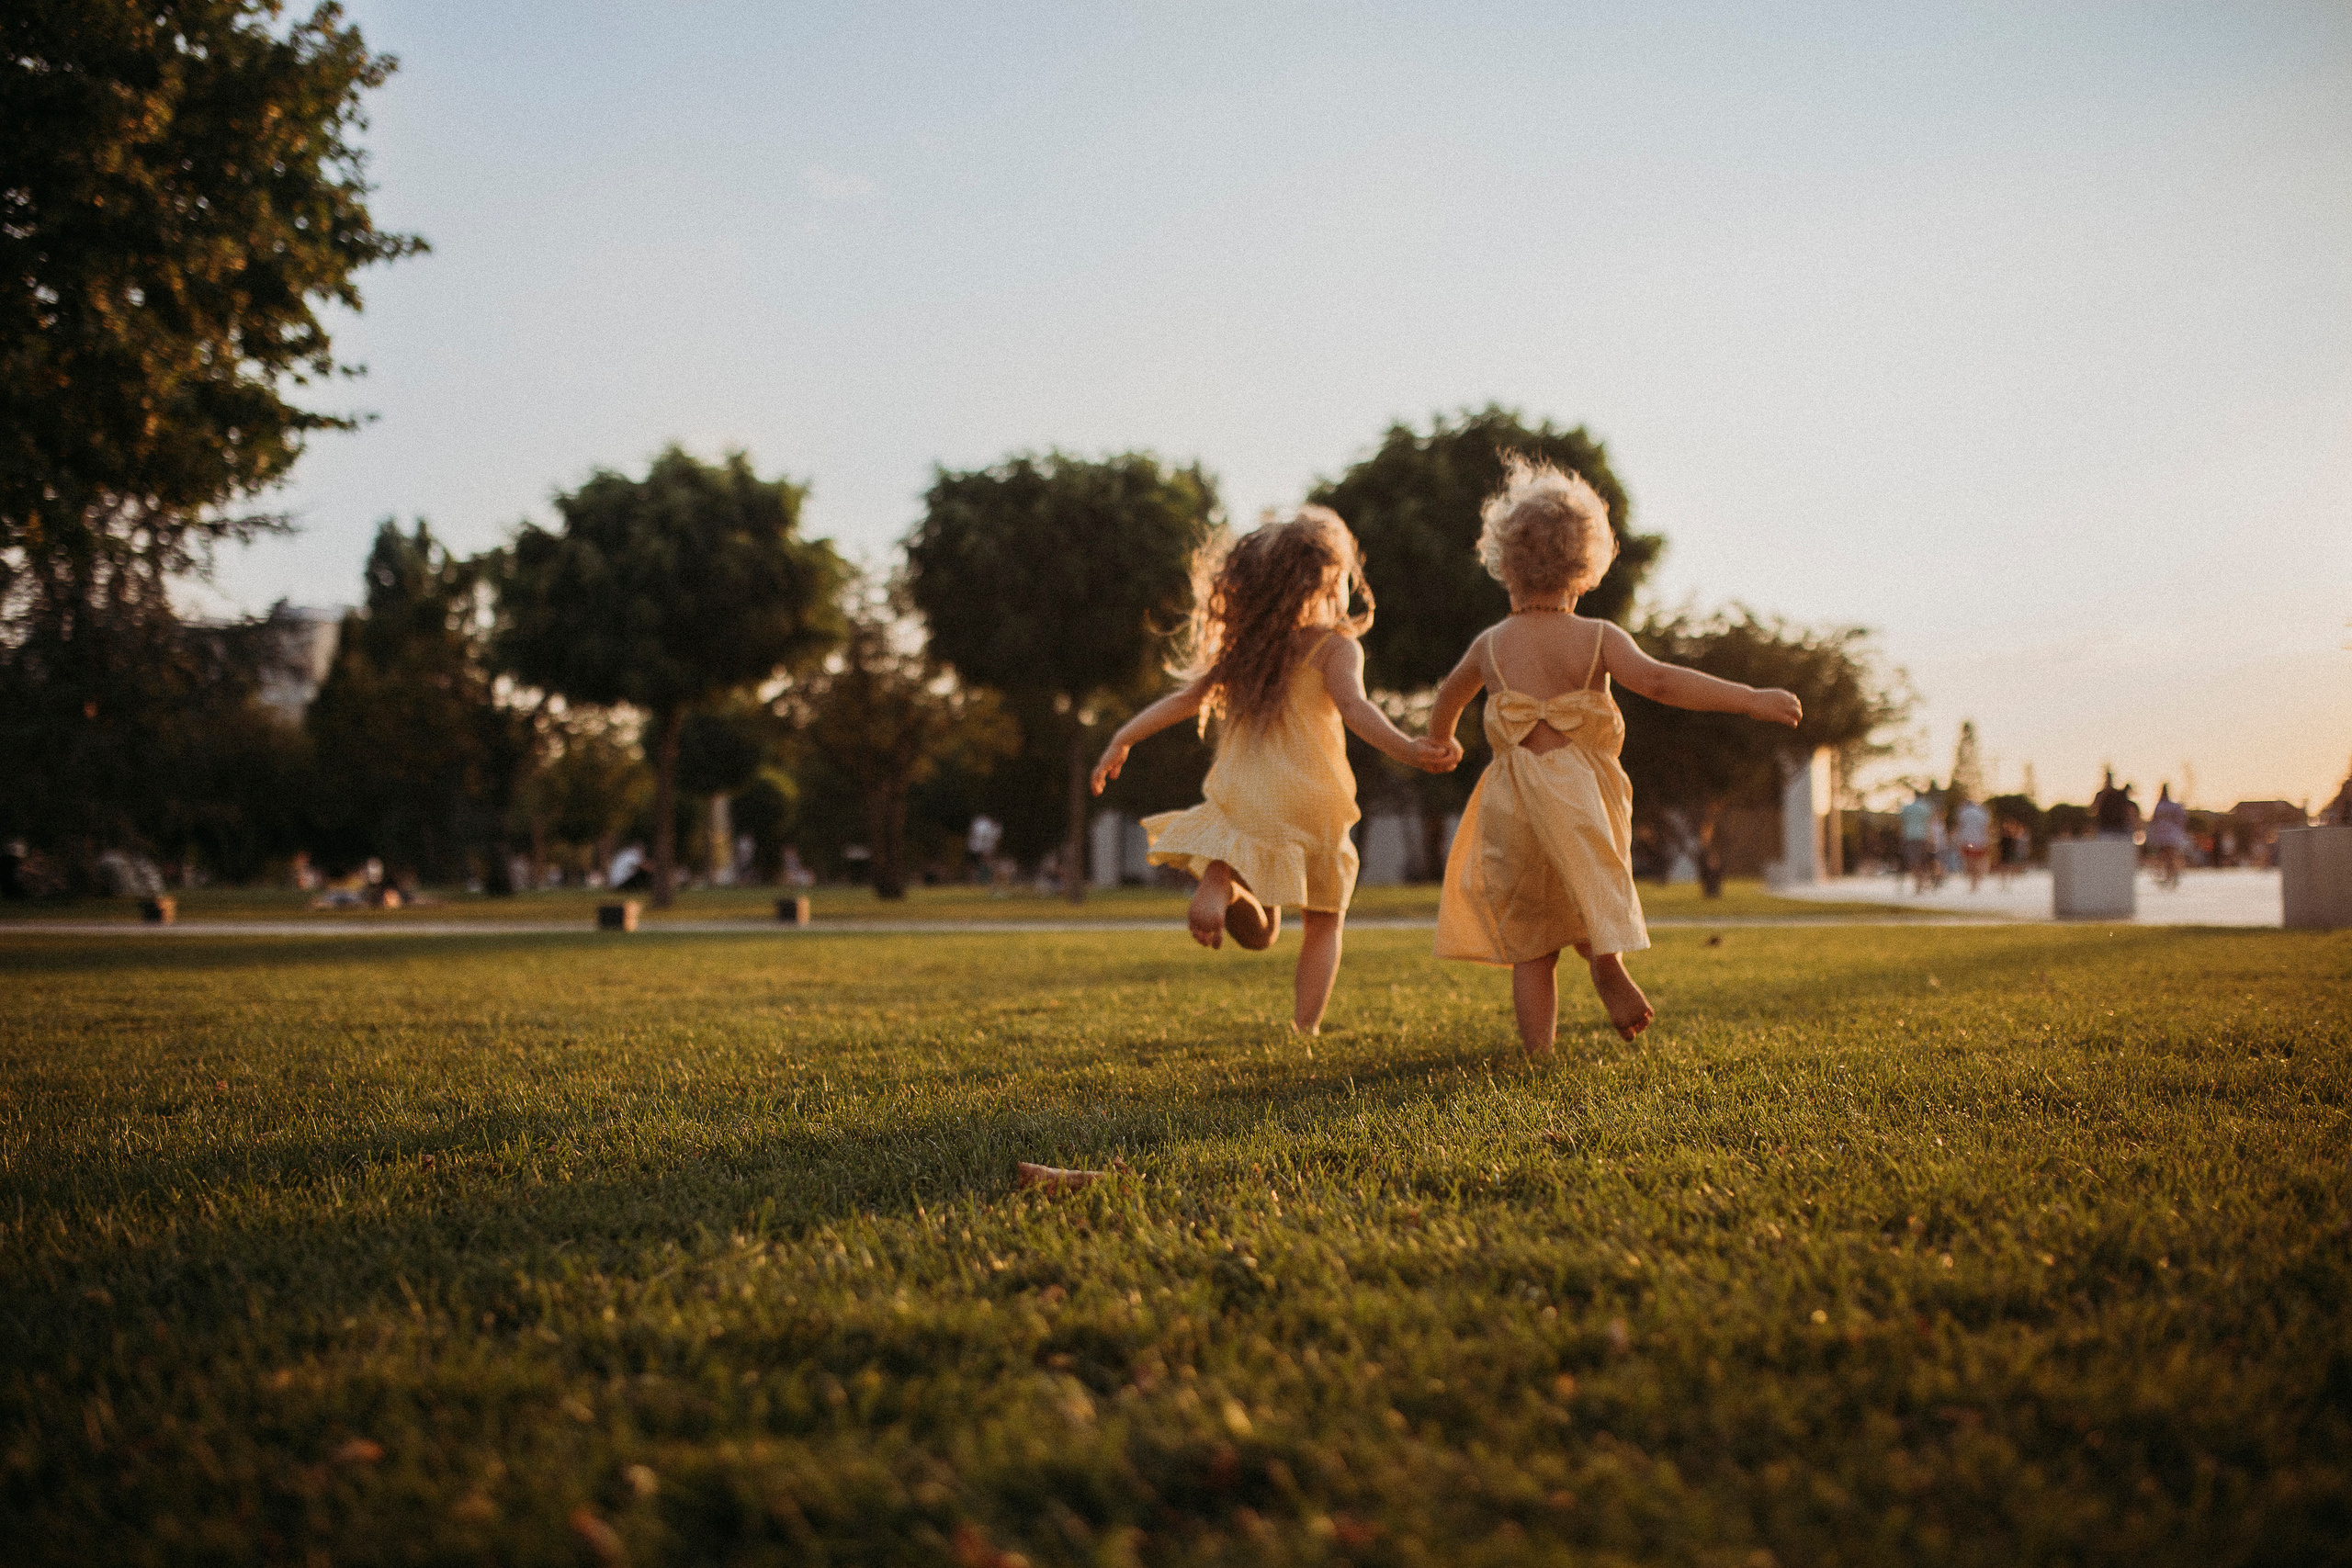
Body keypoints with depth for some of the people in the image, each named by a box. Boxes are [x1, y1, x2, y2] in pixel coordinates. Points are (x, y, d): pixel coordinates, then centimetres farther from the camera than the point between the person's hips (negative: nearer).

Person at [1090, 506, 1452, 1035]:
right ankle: (1304, 1032, 4)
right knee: (1323, 924, 17)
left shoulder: (1245, 647, 9)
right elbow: (1353, 706, -23)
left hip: (1240, 804, 3)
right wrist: (1404, 748, -35)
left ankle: (1219, 878, -20)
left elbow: (1186, 699, 8)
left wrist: (1123, 739, 14)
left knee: (1259, 934, 13)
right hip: (1311, 802, -3)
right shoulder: (1336, 646, -5)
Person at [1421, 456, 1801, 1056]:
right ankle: (1605, 955, -8)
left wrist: (1441, 742, 47)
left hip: (1515, 803, 1)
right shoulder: (1597, 639, -5)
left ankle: (1539, 1058, 7)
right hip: (1585, 792, -1)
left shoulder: (1490, 645, 5)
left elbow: (1449, 697, 25)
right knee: (1587, 907, 23)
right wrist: (1750, 699, -24)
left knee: (1531, 947, 11)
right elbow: (1657, 680, -22)